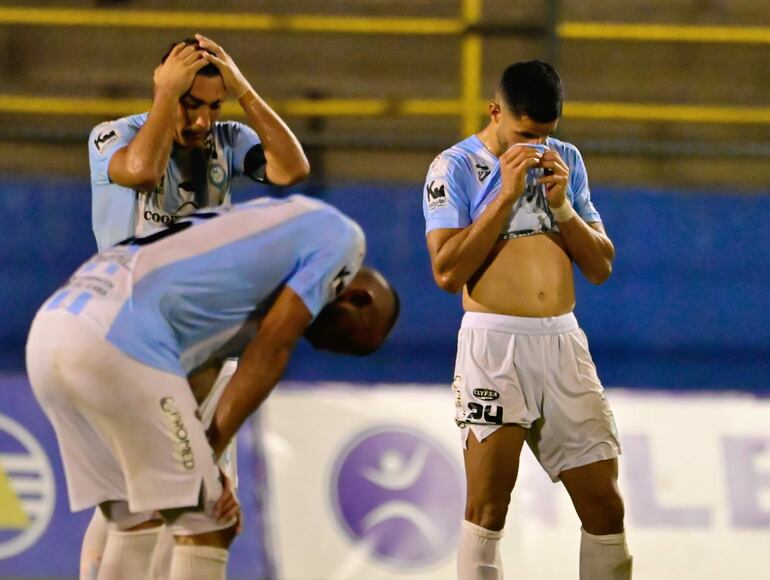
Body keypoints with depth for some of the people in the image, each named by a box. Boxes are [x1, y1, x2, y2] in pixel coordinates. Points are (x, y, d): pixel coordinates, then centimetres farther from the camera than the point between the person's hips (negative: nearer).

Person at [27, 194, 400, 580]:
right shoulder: (340, 235, 10)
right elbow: (270, 351, 1)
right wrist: (212, 450, 2)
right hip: (117, 344, -9)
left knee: (135, 520, 20)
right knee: (206, 525, -1)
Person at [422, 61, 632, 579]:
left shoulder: (565, 161, 13)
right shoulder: (456, 167, 0)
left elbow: (601, 267, 12)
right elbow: (447, 272, -11)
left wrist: (561, 204, -4)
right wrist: (507, 194, -12)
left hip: (564, 342, 4)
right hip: (494, 342, -4)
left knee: (605, 506, 1)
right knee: (488, 505, -5)